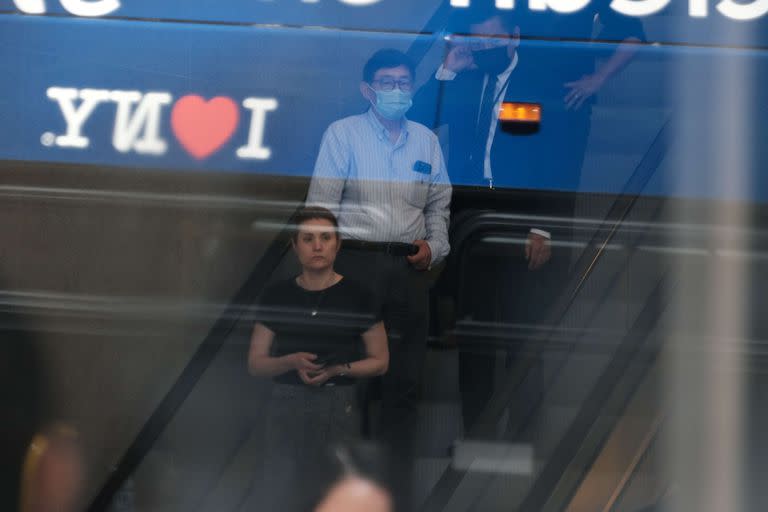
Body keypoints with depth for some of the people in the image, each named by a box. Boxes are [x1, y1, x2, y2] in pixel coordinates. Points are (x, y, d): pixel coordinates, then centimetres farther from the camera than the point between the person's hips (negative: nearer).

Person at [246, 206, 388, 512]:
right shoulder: (276, 296, 2)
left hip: (338, 410, -1)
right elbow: (256, 363, 5)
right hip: (287, 409, 2)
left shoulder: (357, 296, -2)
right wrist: (292, 361, -15)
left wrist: (339, 369, -14)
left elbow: (380, 362, 3)